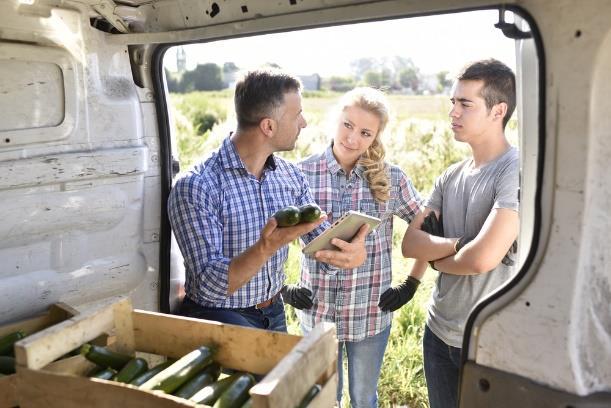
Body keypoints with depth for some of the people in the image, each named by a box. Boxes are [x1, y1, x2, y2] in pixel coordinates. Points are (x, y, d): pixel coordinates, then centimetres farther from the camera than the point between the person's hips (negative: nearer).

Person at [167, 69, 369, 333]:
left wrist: (352, 252, -24)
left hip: (274, 314, 7)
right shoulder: (195, 189, -22)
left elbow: (325, 244, -1)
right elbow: (209, 287, -24)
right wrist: (266, 247, -40)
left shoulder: (291, 177, 0)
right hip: (217, 317, -6)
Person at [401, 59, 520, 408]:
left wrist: (435, 257, -8)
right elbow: (410, 243, -1)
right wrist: (457, 244, -17)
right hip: (439, 332, 6)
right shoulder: (451, 177, 4)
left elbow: (482, 258, -27)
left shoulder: (518, 171, -18)